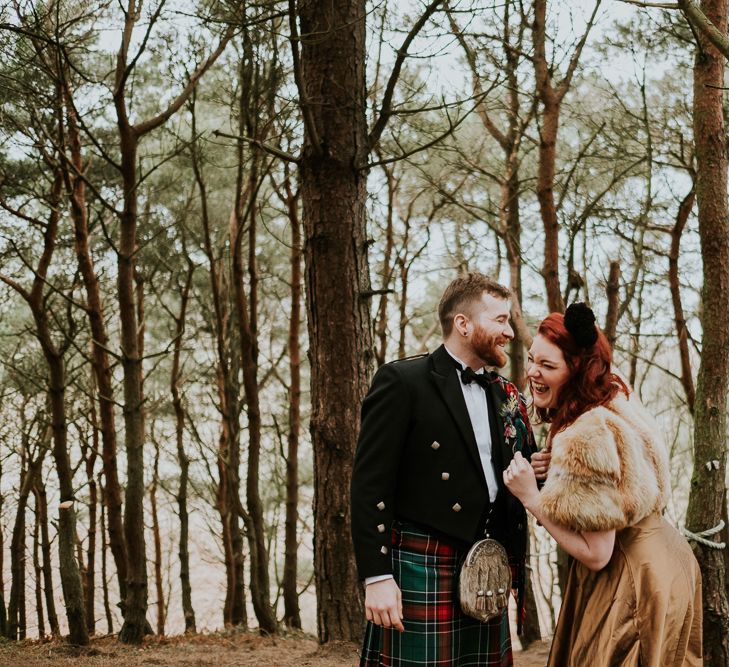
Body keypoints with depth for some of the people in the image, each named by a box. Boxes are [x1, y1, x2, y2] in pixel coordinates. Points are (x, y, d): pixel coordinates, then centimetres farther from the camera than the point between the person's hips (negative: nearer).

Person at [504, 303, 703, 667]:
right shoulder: (615, 398, 0)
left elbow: (596, 554, -26)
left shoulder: (589, 436, -29)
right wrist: (551, 471, 2)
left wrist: (532, 497, -21)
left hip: (633, 582, -10)